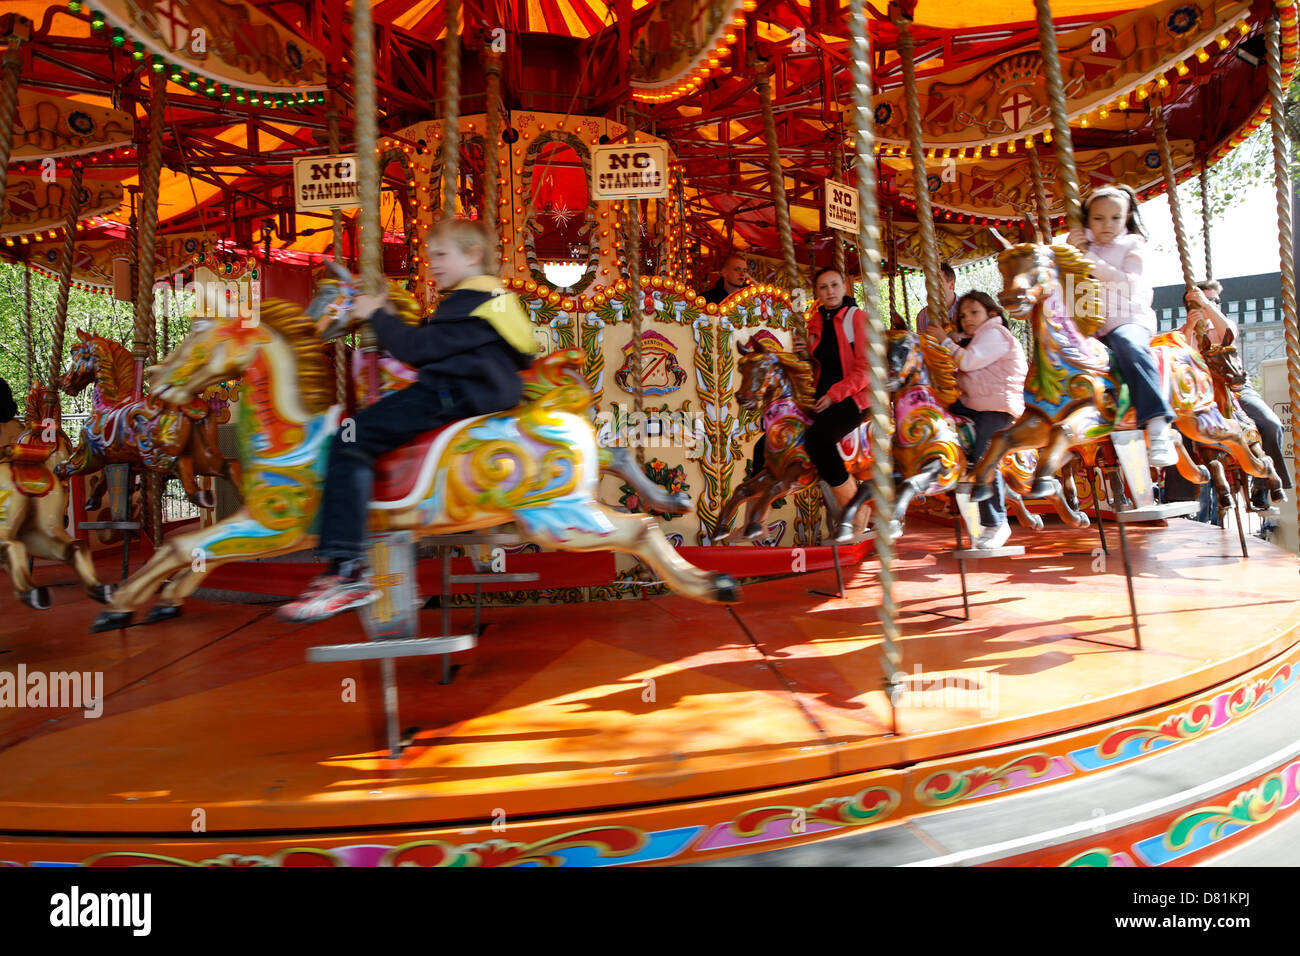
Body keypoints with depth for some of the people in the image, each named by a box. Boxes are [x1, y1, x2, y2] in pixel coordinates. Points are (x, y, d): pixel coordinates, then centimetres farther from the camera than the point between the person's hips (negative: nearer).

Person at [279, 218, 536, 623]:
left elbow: (416, 350, -16)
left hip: (451, 393, -11)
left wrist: (379, 315, -2)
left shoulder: (468, 301, -11)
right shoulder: (493, 297, 22)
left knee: (350, 443, -17)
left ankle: (348, 572, -25)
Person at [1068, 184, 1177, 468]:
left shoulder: (1134, 244, 8)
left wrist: (1091, 261, -14)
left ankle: (1158, 425, -44)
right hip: (1091, 327, 5)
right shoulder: (1085, 244, 17)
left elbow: (1129, 283, -9)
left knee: (1127, 343, -37)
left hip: (1130, 320, -5)